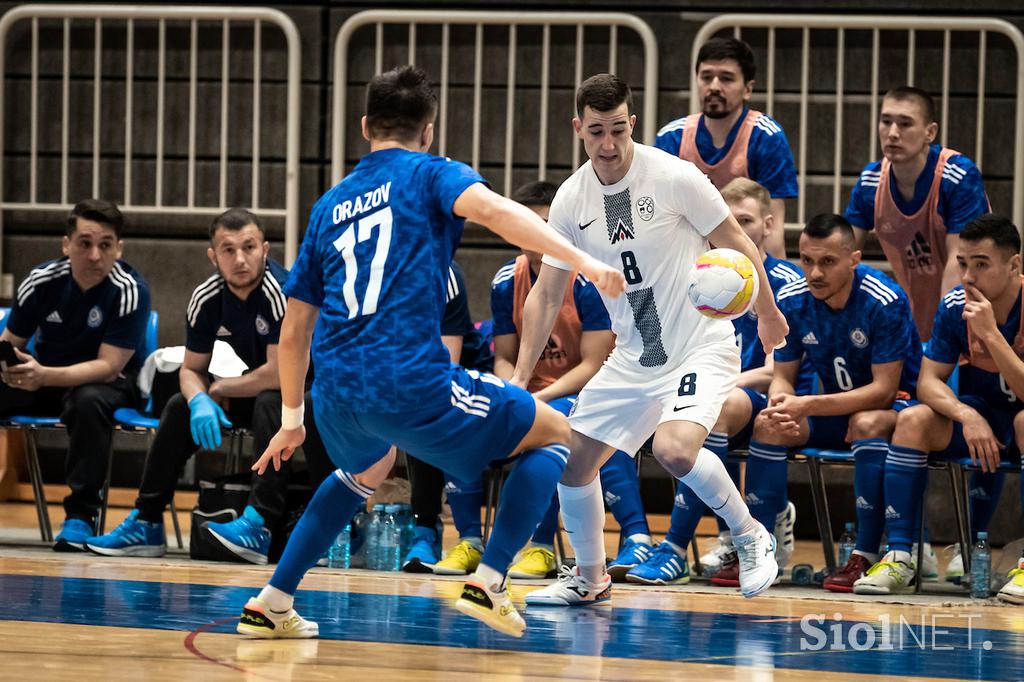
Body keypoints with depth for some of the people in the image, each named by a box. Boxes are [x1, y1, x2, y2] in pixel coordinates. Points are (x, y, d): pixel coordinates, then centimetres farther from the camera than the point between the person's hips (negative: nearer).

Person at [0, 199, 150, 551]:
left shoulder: (130, 292, -22)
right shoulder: (41, 281, -11)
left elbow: (108, 366, -25)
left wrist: (43, 376, -40)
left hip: (108, 384, -4)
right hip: (44, 378, 4)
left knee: (89, 401, -39)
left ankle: (80, 514, -30)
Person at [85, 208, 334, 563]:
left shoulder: (282, 290, -28)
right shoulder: (206, 298, -7)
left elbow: (279, 374, -31)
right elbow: (192, 369, 2)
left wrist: (220, 389, -16)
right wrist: (200, 401, -22)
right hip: (258, 388, 7)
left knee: (271, 402, -36)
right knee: (180, 406, -1)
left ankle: (259, 524, -44)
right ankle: (145, 524, 4)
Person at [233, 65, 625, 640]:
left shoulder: (330, 205, 22)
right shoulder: (431, 174, 7)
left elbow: (294, 332, 25)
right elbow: (491, 208, -17)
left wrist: (292, 420, 36)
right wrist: (582, 261, -23)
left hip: (336, 393, 6)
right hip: (410, 383, -6)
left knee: (369, 466, 39)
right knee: (554, 434, 12)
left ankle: (272, 604, 33)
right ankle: (489, 582, -2)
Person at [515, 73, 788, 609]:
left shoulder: (675, 177, -16)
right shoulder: (571, 201, -1)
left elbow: (736, 243, -4)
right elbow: (546, 293, 6)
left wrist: (767, 314, 1)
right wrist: (520, 377, 0)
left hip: (702, 348, -6)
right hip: (632, 359, 6)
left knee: (674, 449, -30)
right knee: (571, 460, 2)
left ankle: (751, 537, -6)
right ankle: (589, 579, 25)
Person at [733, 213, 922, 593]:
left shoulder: (886, 302, -25)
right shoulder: (791, 301, -9)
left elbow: (883, 389, -25)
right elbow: (782, 375, -1)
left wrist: (807, 406, -34)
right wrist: (781, 404, -28)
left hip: (893, 406, -5)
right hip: (836, 408, 5)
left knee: (867, 424, -38)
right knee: (769, 425, -19)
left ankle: (866, 557, -35)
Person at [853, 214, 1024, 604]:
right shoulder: (955, 306, -7)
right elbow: (929, 380, -8)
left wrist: (991, 334, -33)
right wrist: (966, 415, -27)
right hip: (979, 418, 4)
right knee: (912, 420, -22)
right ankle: (899, 559, -25)